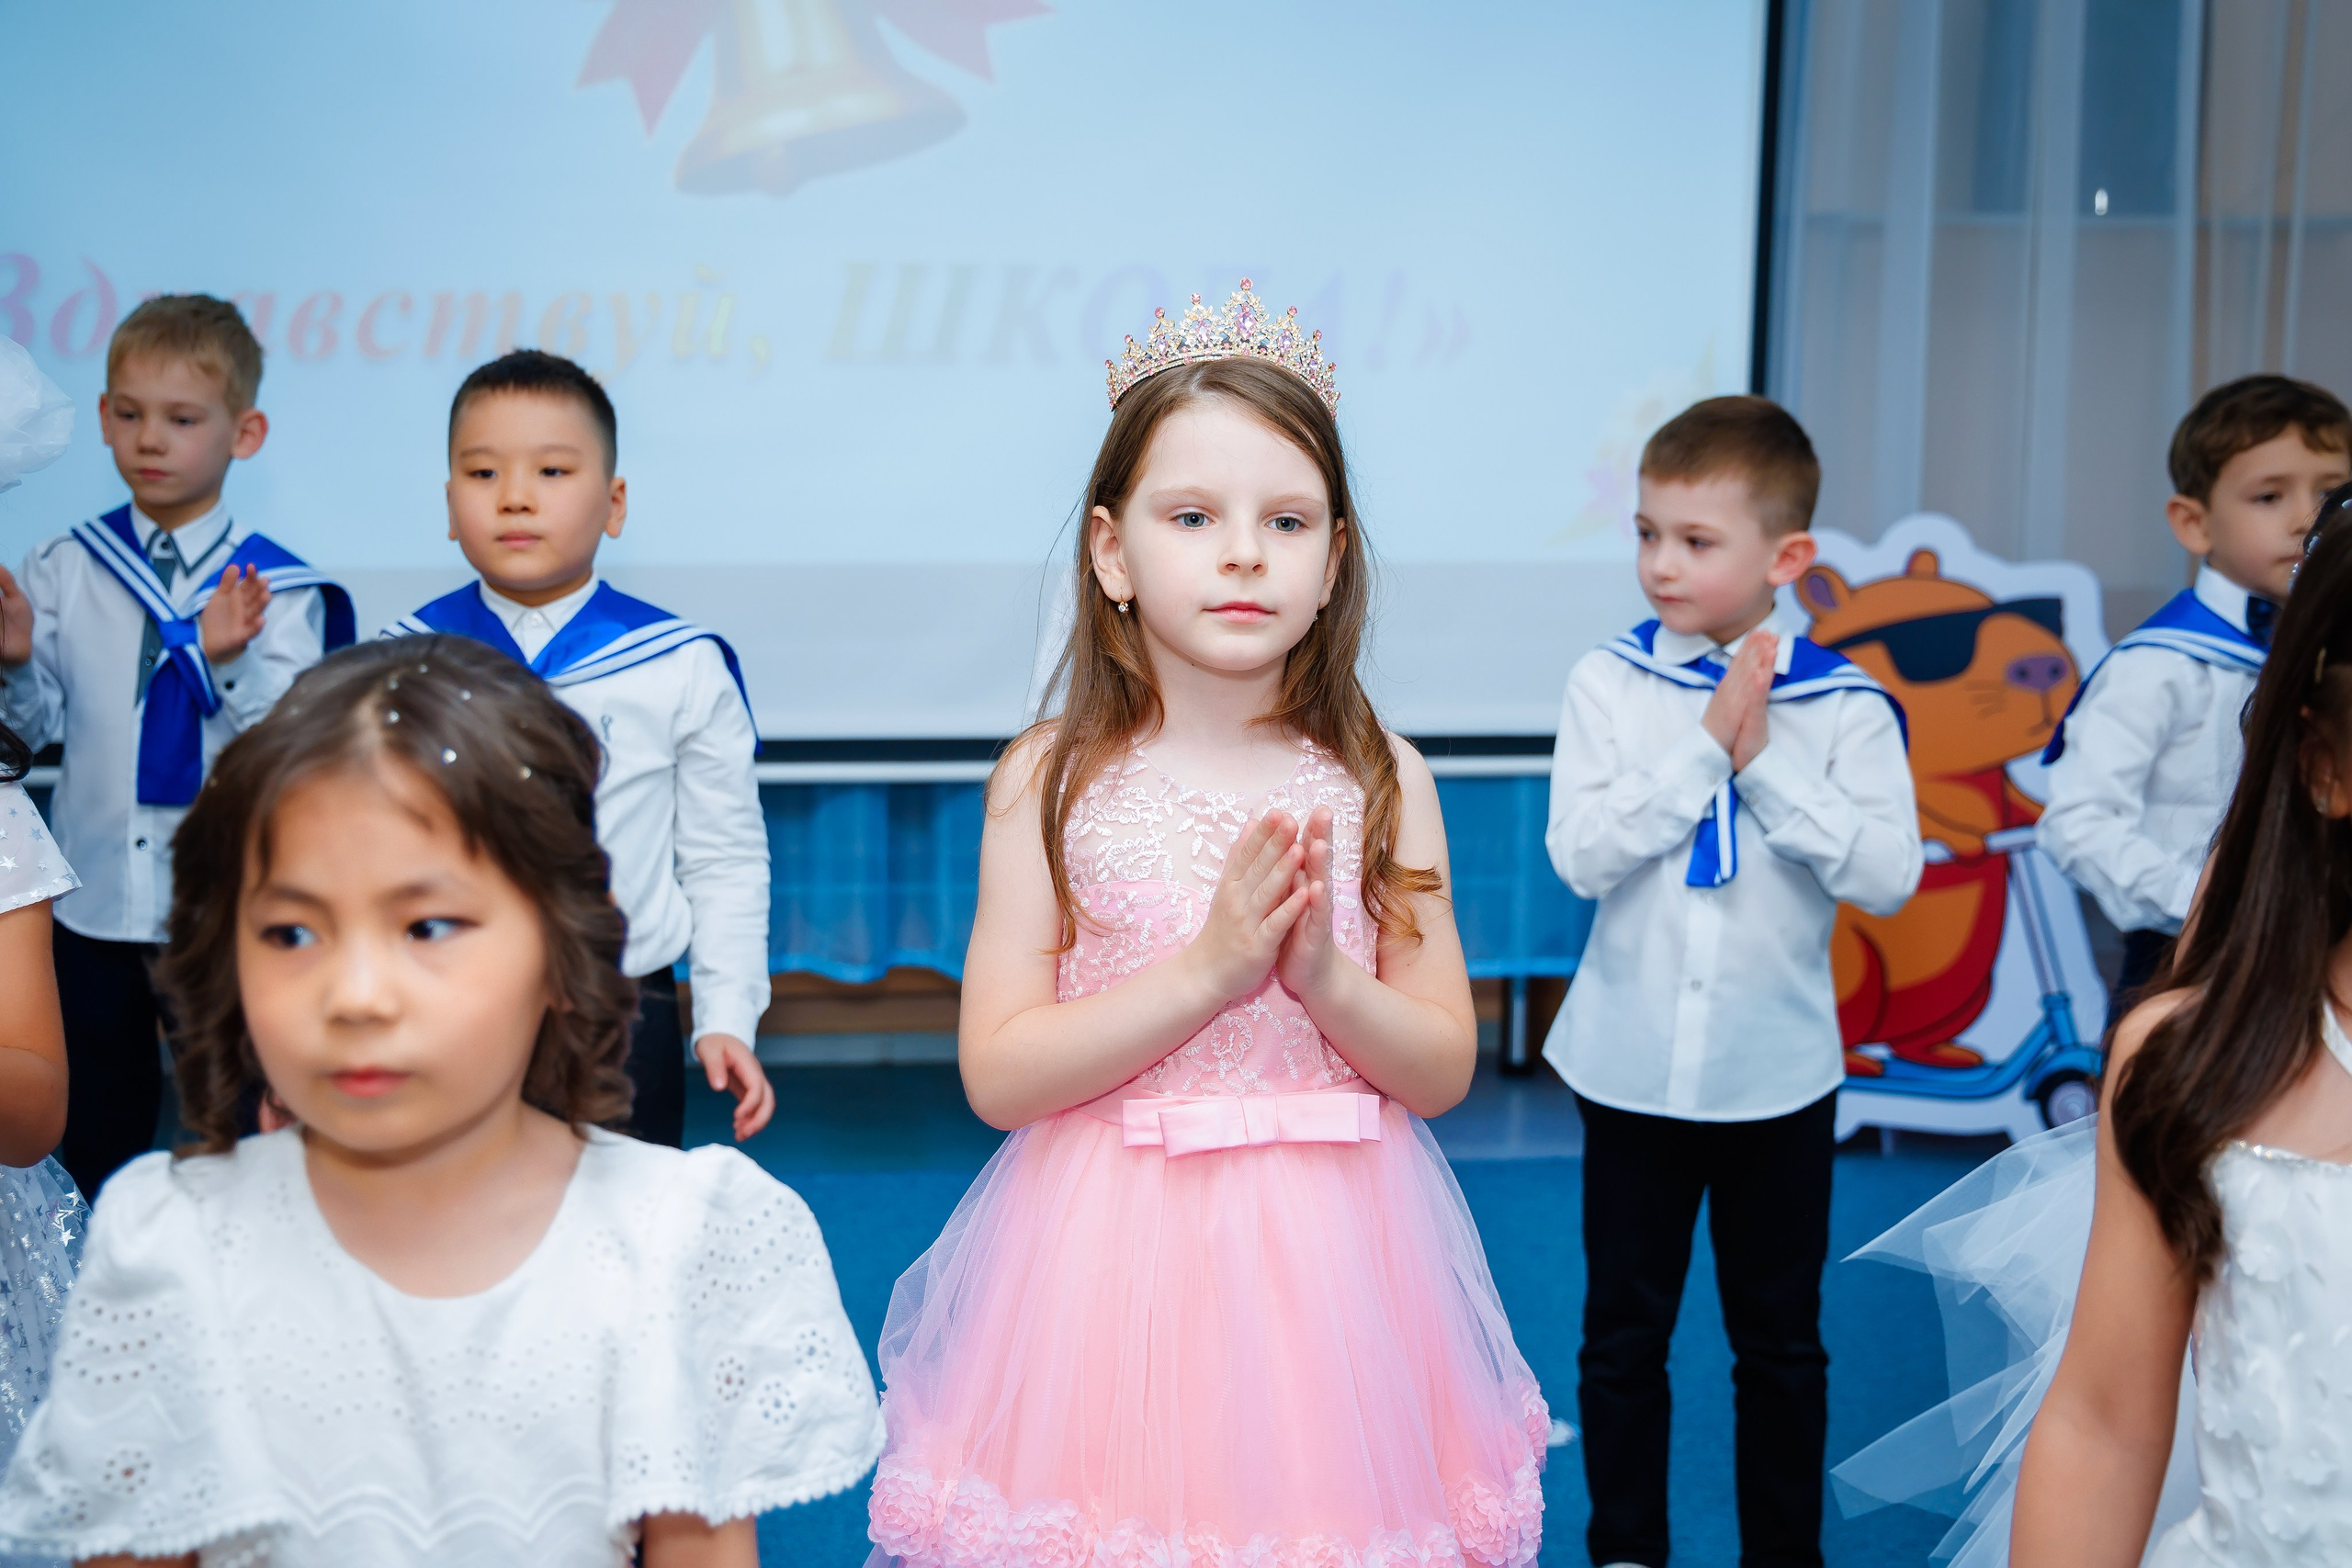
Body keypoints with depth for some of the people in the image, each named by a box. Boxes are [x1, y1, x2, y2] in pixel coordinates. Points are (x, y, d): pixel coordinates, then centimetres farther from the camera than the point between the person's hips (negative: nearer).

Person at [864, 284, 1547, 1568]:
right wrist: (1206, 972, -19)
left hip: (1325, 1263, 1)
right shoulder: (1052, 782, -5)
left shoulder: (1381, 784, -1)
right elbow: (996, 1074, -10)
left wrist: (1324, 976, -18)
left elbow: (1443, 1069, 1)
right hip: (1108, 1255, -1)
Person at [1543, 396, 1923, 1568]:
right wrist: (1705, 746, -19)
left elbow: (1887, 874, -15)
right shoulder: (1609, 682, -5)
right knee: (1622, 1333, 12)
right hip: (1632, 1066, 1)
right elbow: (1580, 852, -15)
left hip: (1778, 1074, 0)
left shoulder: (1846, 705, -6)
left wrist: (1765, 762, -18)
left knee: (1780, 1341, 12)